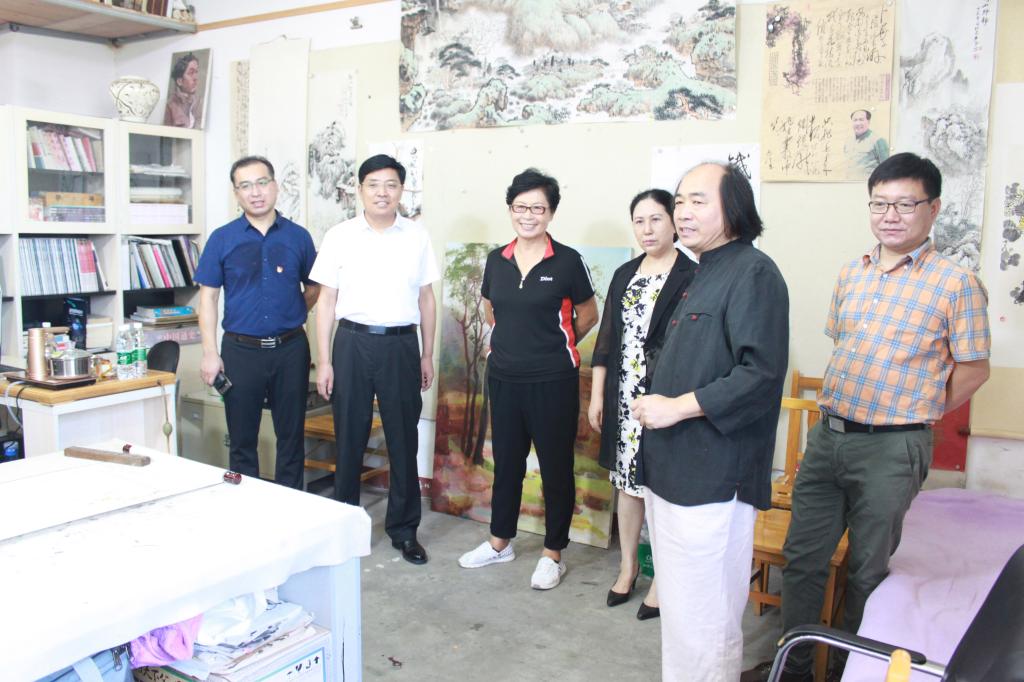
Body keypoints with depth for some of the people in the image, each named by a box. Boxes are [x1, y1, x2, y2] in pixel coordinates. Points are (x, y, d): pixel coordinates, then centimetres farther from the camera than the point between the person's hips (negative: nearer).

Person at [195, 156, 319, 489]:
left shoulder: (298, 236, 3)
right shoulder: (222, 239, 1)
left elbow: (314, 287, 14)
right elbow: (208, 297, 1)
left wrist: (290, 315, 1)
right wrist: (210, 353, -5)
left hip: (290, 348, 1)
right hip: (241, 350, 0)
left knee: (291, 436, 9)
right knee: (242, 439, 9)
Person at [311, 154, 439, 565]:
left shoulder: (418, 237, 4)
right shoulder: (339, 237, 1)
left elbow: (426, 299, 9)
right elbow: (326, 301, 2)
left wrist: (427, 355, 8)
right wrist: (324, 361, -1)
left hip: (401, 345, 1)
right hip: (353, 342, 0)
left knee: (403, 439, 7)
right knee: (349, 438, 8)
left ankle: (404, 529, 21)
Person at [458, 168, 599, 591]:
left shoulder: (567, 261, -8)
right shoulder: (496, 260, 4)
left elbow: (588, 314, 4)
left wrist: (555, 345, 7)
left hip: (553, 381, -4)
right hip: (503, 378, 5)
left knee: (555, 466, 6)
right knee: (506, 461, 17)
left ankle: (553, 554, 21)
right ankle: (500, 543, 33)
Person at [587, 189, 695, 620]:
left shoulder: (691, 277, -8)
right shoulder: (624, 275, 11)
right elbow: (607, 339, 13)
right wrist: (597, 395, 10)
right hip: (624, 397, 6)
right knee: (627, 481, 15)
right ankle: (628, 565, 32)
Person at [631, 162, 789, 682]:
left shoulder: (752, 273, -12)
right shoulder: (703, 273, 17)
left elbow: (761, 375, -22)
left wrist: (677, 407, -18)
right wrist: (653, 404, 10)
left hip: (712, 478, -10)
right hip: (671, 470, 10)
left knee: (702, 619, -1)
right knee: (678, 605, 20)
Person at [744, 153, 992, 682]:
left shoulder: (957, 285, -9)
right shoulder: (852, 274, 7)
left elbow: (973, 370, -3)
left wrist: (915, 414, 2)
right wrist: (842, 407, 14)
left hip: (891, 449, -5)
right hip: (827, 435, 5)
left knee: (867, 571, 10)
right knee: (802, 557, 12)